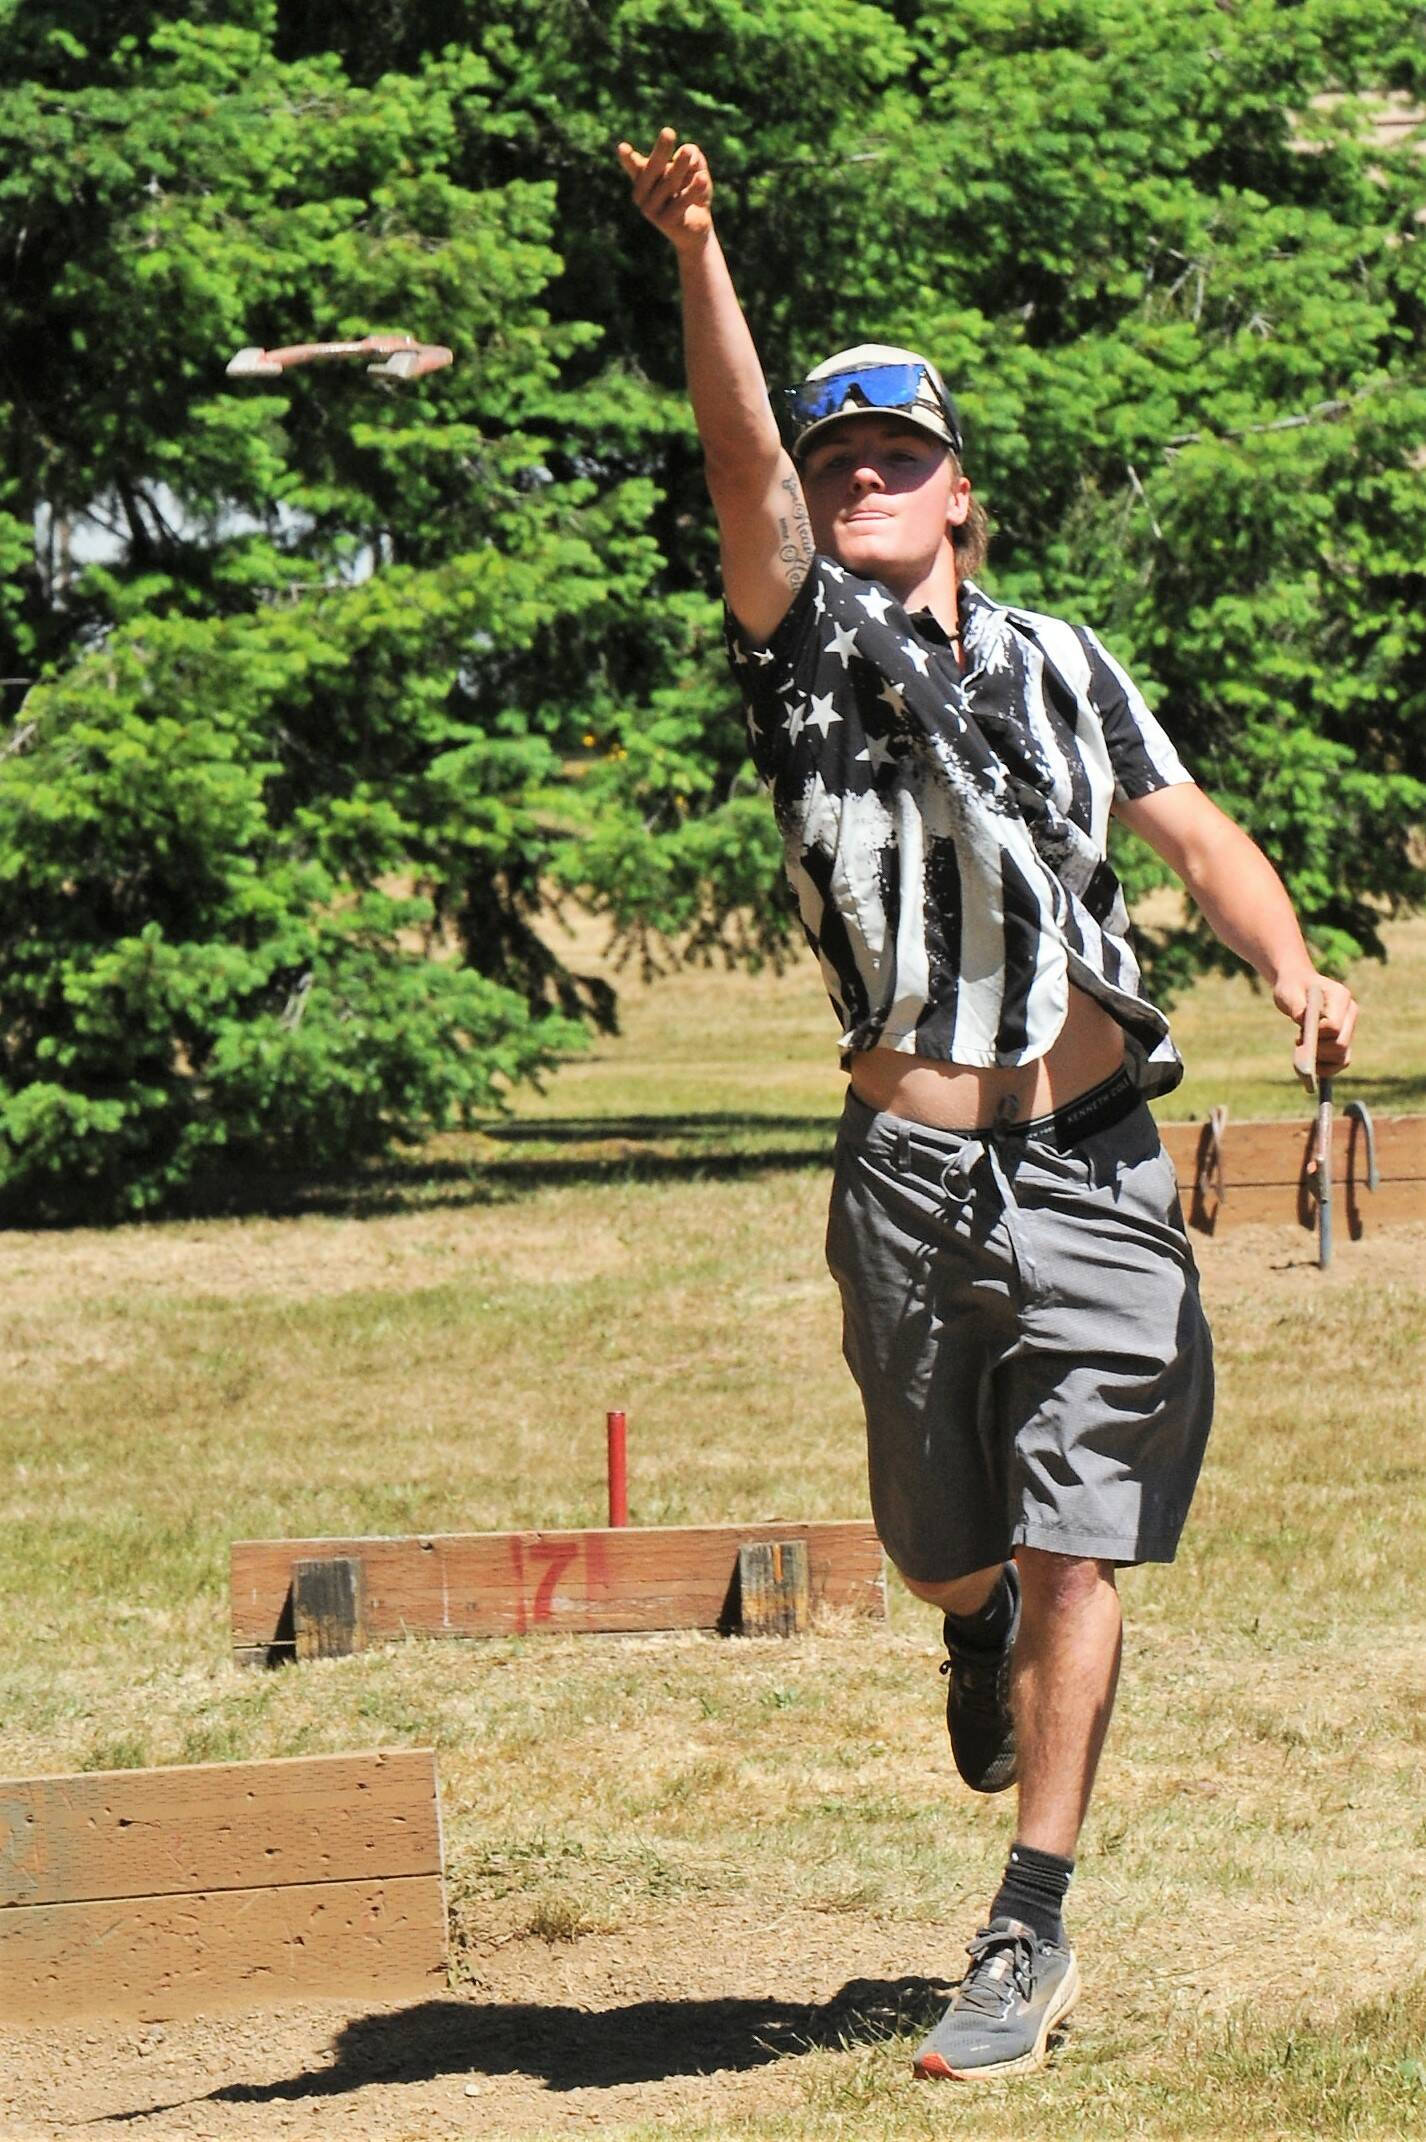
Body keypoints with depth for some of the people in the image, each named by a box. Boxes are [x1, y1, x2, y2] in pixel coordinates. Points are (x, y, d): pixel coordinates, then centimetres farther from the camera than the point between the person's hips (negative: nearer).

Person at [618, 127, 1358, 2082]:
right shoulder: (806, 637, 4)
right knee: (946, 1549, 10)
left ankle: (1031, 1938, 1)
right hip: (911, 1173, 0)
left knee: (1072, 1557, -6)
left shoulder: (1058, 663, 12)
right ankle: (986, 1635, 48)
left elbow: (1192, 829, 11)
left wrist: (1289, 963, -9)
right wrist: (697, 250, -25)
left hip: (1092, 1170, 0)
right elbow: (743, 457, -11)